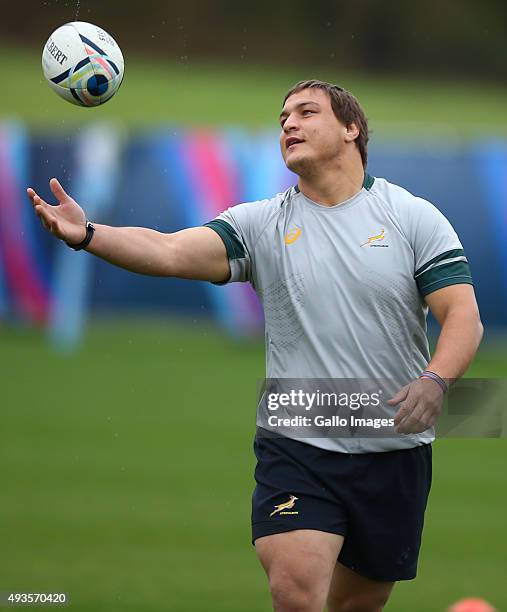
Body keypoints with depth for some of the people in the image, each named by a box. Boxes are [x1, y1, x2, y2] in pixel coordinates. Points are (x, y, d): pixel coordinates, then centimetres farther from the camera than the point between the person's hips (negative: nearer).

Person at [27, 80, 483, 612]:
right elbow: (170, 252, -12)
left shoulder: (413, 217, 0)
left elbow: (463, 316, -5)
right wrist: (87, 235, -30)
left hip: (395, 450, 1)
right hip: (296, 446, -1)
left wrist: (434, 382, -25)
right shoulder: (262, 224, 1)